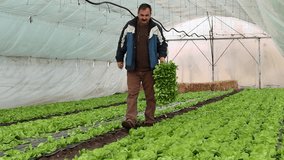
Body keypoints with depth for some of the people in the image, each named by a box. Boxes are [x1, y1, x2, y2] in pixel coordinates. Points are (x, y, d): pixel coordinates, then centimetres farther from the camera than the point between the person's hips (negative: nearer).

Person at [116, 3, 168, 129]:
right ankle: (130, 120, -11)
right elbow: (122, 44, 10)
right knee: (132, 94, -7)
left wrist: (162, 56, -5)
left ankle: (149, 120, 15)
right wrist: (119, 59, 12)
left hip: (149, 69, 1)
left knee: (150, 95, 5)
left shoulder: (156, 28, 2)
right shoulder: (129, 26, 1)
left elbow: (162, 44, 12)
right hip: (133, 68, 0)